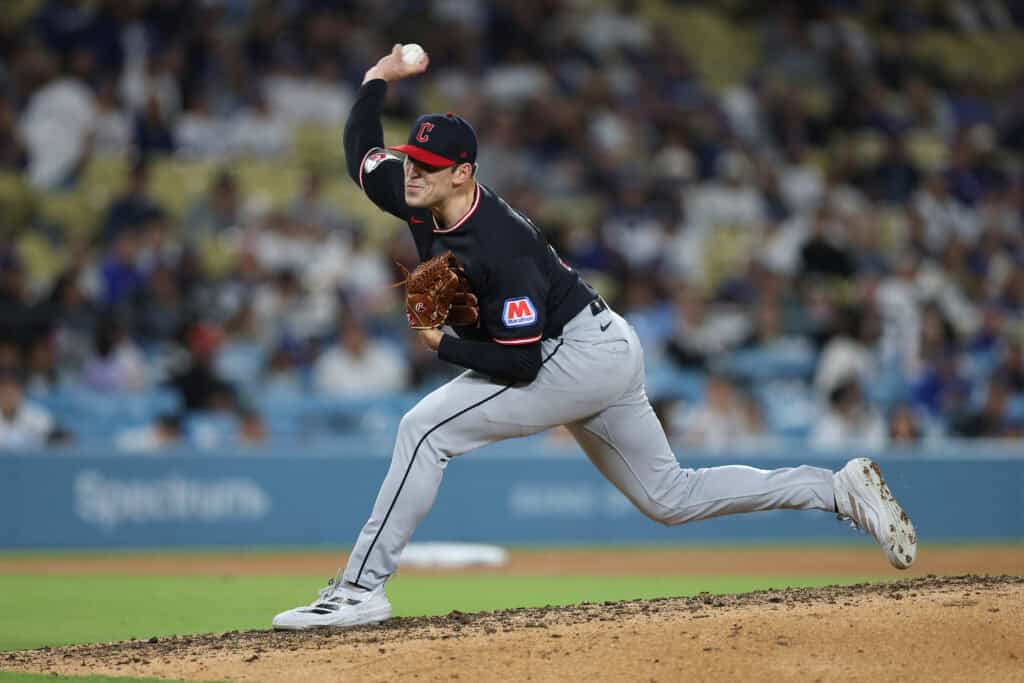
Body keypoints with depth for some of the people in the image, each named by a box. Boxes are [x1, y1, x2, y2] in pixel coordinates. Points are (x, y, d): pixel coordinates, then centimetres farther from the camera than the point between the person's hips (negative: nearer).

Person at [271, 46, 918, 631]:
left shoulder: (500, 248, -27)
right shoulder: (421, 201, -3)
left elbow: (521, 363, -28)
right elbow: (362, 150, 15)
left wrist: (443, 344, -20)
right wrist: (378, 79, 9)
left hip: (586, 352, -10)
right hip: (598, 359, 10)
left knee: (426, 428, -18)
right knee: (671, 497, 16)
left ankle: (362, 588, -16)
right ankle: (839, 489, 20)